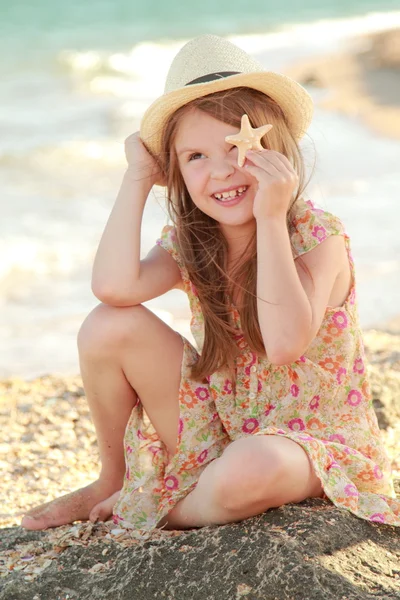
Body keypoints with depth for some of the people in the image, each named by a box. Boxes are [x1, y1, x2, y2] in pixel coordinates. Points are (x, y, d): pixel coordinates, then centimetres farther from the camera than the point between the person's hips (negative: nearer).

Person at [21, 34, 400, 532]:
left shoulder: (319, 237, -19)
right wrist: (137, 177, -17)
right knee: (110, 326, -15)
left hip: (306, 441, -4)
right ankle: (115, 481, 7)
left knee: (250, 467, -41)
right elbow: (114, 286, -27)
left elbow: (285, 343, -36)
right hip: (217, 429, 4)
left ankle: (154, 513, -5)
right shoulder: (190, 244, -6)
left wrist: (271, 217, -35)